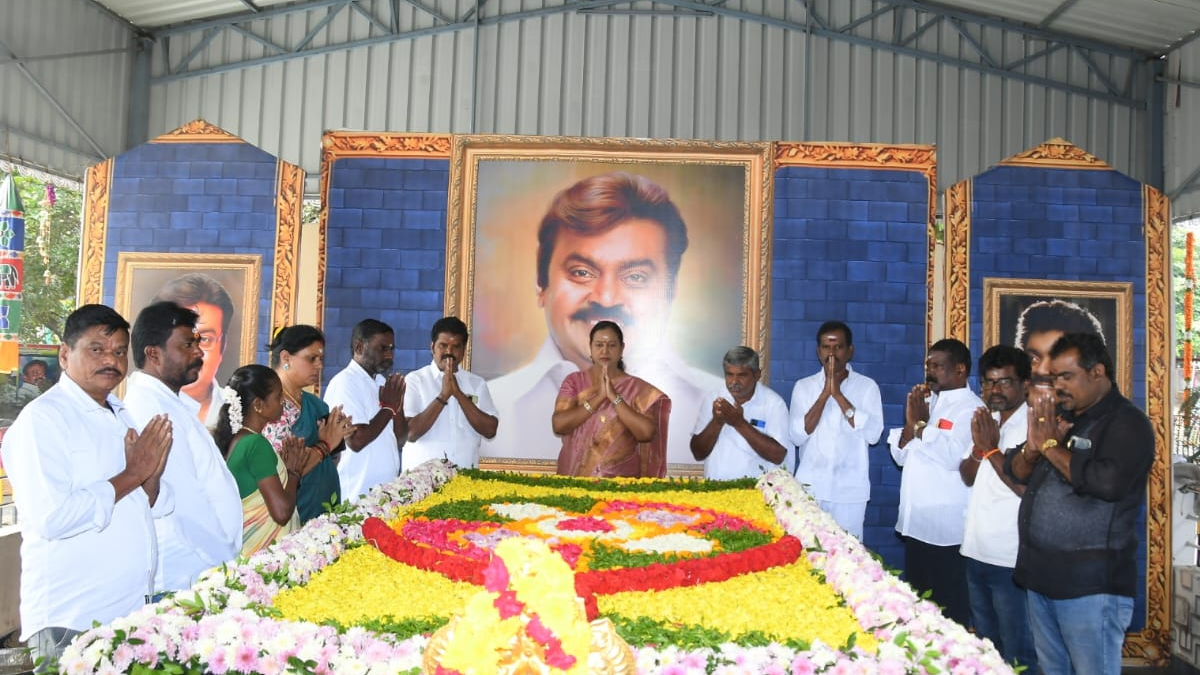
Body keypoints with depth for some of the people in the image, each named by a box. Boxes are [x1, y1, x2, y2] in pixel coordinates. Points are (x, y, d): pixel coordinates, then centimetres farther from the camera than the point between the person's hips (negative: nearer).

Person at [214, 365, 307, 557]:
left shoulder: (234, 439, 8)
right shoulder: (257, 444, -17)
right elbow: (282, 511, -20)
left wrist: (285, 467, 5)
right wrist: (294, 471, -6)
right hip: (265, 549, -9)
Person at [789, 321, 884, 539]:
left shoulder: (867, 386, 2)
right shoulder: (803, 386, 5)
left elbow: (873, 433, -11)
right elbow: (797, 436, -6)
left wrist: (838, 394, -13)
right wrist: (825, 394, -12)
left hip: (850, 490, -1)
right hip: (809, 488, 1)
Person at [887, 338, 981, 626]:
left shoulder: (970, 408, -10)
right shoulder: (930, 403, 15)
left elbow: (952, 457, -25)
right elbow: (901, 455, 12)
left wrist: (920, 424, -13)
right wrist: (911, 421, -4)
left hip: (946, 529, -8)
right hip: (916, 523, 8)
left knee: (948, 608, 1)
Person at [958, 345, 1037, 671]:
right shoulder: (985, 422, 10)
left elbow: (1029, 488, -22)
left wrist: (991, 450, -17)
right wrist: (978, 448, -9)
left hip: (1012, 560, -7)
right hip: (976, 553, 7)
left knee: (1016, 654, 5)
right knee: (985, 647, 20)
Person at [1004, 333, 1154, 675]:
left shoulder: (1127, 423, -11)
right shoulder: (1059, 416, 12)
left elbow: (1107, 482, -28)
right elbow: (1015, 471, 12)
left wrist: (1051, 445, -15)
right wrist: (1033, 447, -10)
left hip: (1090, 583, -7)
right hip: (1040, 575, 8)